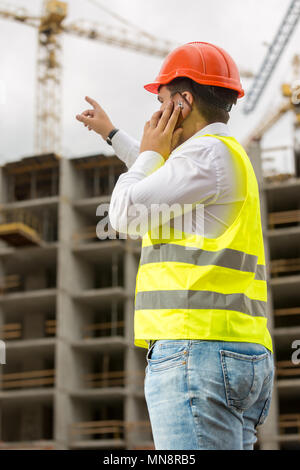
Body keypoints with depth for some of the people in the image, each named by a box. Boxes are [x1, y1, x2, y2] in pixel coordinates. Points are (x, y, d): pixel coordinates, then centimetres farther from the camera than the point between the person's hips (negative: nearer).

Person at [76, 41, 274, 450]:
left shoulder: (208, 153, -6)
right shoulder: (229, 156, 26)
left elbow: (125, 213, -8)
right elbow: (162, 181, 47)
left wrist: (150, 152, 9)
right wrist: (111, 133, 57)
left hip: (199, 352, -10)